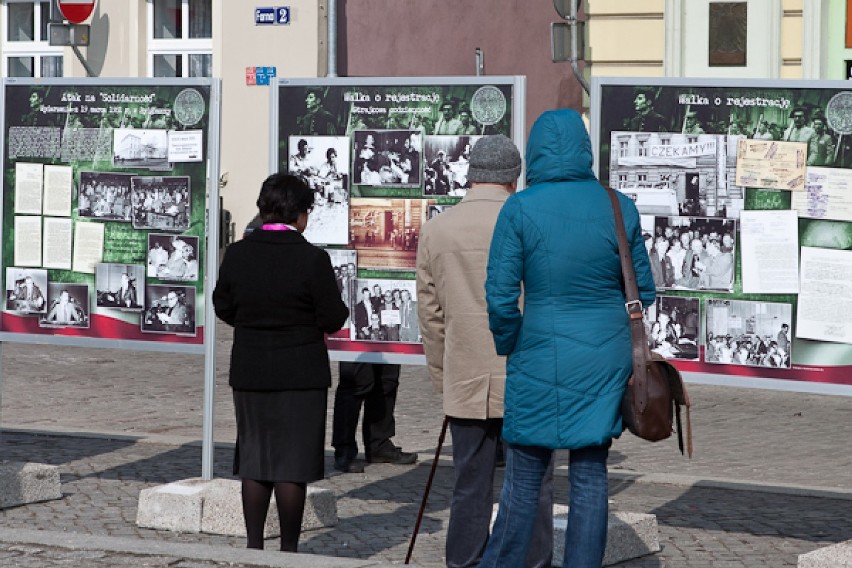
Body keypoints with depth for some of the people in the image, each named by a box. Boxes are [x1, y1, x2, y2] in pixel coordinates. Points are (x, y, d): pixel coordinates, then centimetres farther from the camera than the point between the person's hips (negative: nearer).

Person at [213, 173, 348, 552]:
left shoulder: (237, 254, -3)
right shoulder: (312, 259, -14)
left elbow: (224, 308, 6)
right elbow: (332, 320, -11)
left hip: (249, 373, 4)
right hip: (300, 375, -4)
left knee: (253, 460, 12)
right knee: (293, 463, 3)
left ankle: (254, 546, 15)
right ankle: (289, 549, 7)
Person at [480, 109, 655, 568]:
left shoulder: (519, 209, -10)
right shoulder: (619, 207, -1)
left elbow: (500, 296, -9)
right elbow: (643, 291, 5)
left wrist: (508, 348, 7)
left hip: (543, 357, -3)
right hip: (607, 358, 3)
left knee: (524, 477, 7)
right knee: (591, 474, 8)